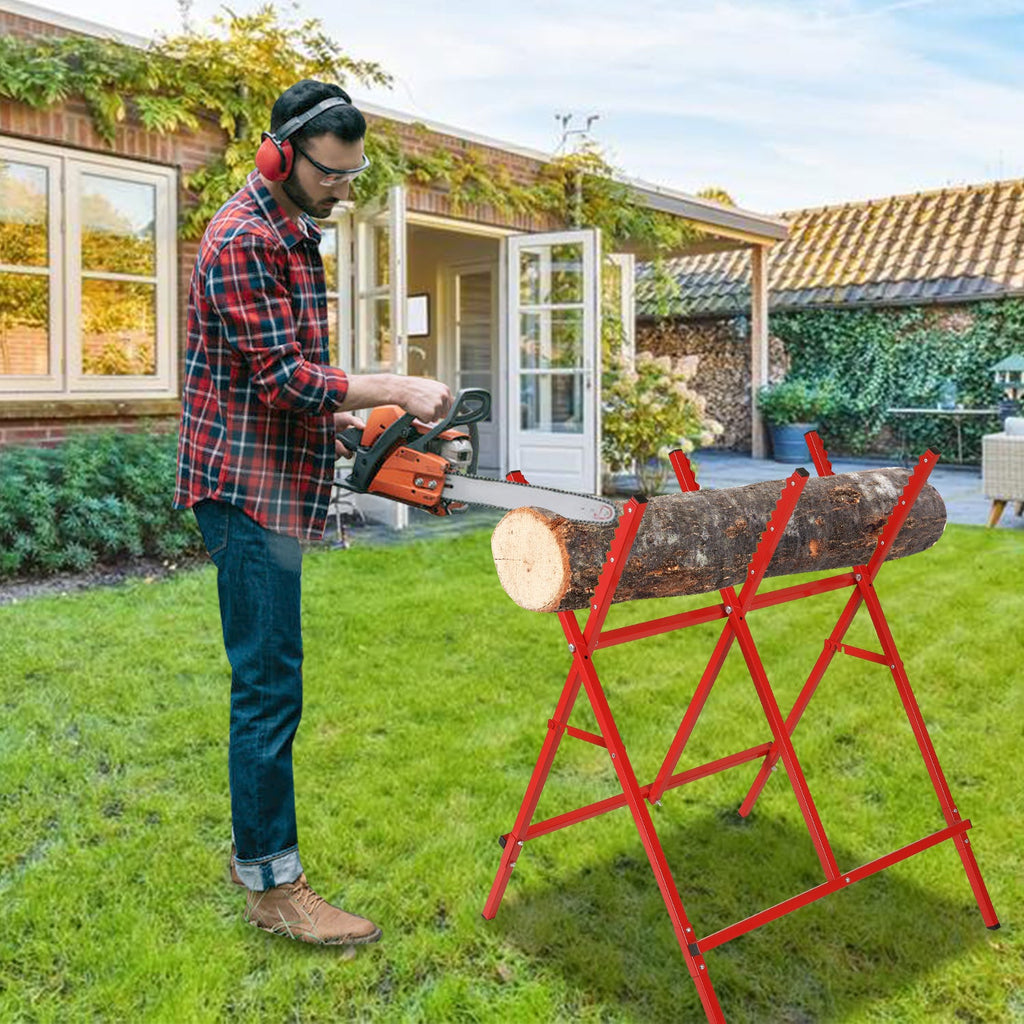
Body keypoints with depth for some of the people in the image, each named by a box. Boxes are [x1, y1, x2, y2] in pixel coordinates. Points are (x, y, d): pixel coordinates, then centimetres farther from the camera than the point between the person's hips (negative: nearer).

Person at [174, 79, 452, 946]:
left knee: (267, 680, 14)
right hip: (247, 486, -10)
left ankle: (257, 850, 27)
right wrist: (398, 390, -16)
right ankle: (274, 885, 6)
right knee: (270, 685, -5)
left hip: (274, 485, 10)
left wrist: (348, 422, 11)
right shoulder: (243, 241, -14)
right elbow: (283, 377, -20)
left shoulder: (292, 237, 17)